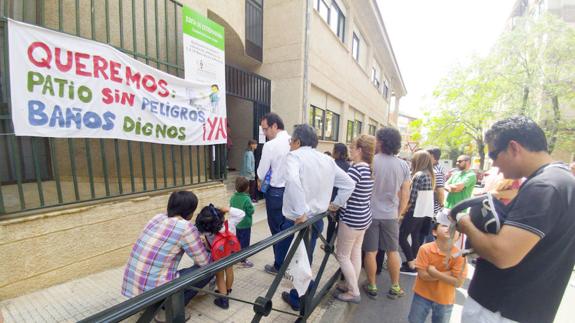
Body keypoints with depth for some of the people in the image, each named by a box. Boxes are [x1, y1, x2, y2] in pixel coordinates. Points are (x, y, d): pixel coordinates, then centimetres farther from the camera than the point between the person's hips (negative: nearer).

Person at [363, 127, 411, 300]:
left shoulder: (370, 161, -14)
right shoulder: (403, 165, -2)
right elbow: (405, 194, 3)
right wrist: (399, 213, 14)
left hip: (371, 213, -3)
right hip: (391, 215, 3)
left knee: (371, 252, 9)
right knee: (393, 251, 17)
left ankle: (372, 286, 23)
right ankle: (395, 287, 30)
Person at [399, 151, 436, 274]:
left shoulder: (418, 175, -18)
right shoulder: (430, 175, 8)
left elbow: (412, 198, -19)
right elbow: (424, 195, 10)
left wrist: (403, 212, -8)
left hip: (415, 212, -8)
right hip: (425, 212, 8)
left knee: (402, 237, 1)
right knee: (416, 237, 16)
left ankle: (411, 265, 5)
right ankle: (412, 262, 24)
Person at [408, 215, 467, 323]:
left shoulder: (459, 255, -17)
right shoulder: (425, 249, -21)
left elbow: (458, 282, -18)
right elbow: (423, 275, -21)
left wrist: (435, 272, -25)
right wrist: (448, 273, -23)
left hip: (445, 300, 1)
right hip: (423, 295, -1)